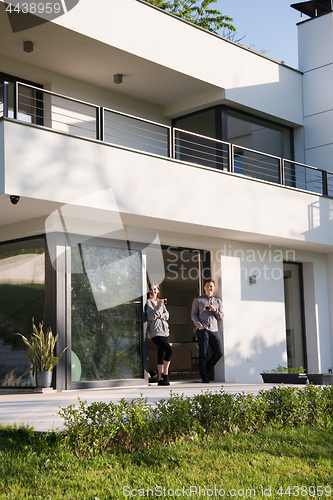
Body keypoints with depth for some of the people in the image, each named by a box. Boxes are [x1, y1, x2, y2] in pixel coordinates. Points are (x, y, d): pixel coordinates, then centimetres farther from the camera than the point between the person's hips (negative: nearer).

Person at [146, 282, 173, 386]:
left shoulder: (161, 302, 18)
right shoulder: (148, 302, -1)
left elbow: (167, 315, 10)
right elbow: (151, 317, -13)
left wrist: (159, 315, -9)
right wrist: (158, 307, -23)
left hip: (164, 331, 7)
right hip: (155, 331, -7)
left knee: (161, 355, 6)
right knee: (169, 350, -19)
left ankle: (160, 379, 8)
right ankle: (165, 374, -6)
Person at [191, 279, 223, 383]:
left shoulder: (218, 301, 20)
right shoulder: (198, 300, 11)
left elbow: (221, 317, 16)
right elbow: (193, 315, 5)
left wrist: (215, 310, -4)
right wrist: (199, 325, -10)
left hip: (214, 330, 3)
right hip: (202, 330, -3)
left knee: (219, 353, -4)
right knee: (203, 354, -5)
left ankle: (206, 370, 15)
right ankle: (204, 377, 2)